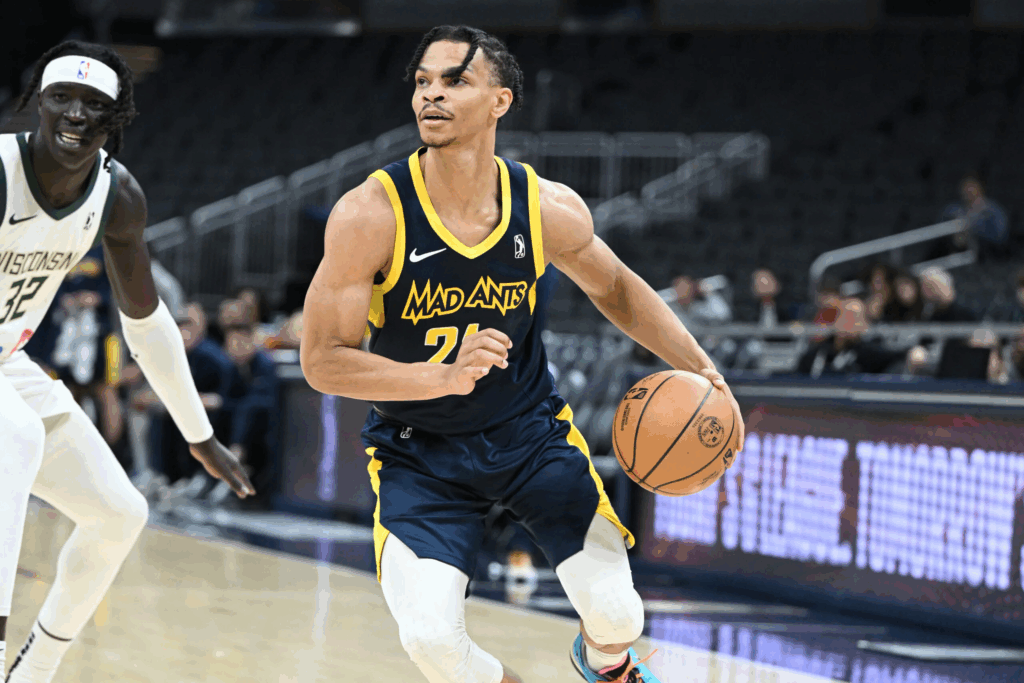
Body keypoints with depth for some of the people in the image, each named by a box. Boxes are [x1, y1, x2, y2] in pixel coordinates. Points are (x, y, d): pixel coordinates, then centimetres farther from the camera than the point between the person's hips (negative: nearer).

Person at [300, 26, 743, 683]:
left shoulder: (549, 208, -13)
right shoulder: (370, 215, -23)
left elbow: (614, 288, 9)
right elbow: (323, 361, -19)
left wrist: (701, 367, -2)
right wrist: (449, 376, -32)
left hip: (530, 429, 2)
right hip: (419, 450, -2)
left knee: (616, 613, -6)